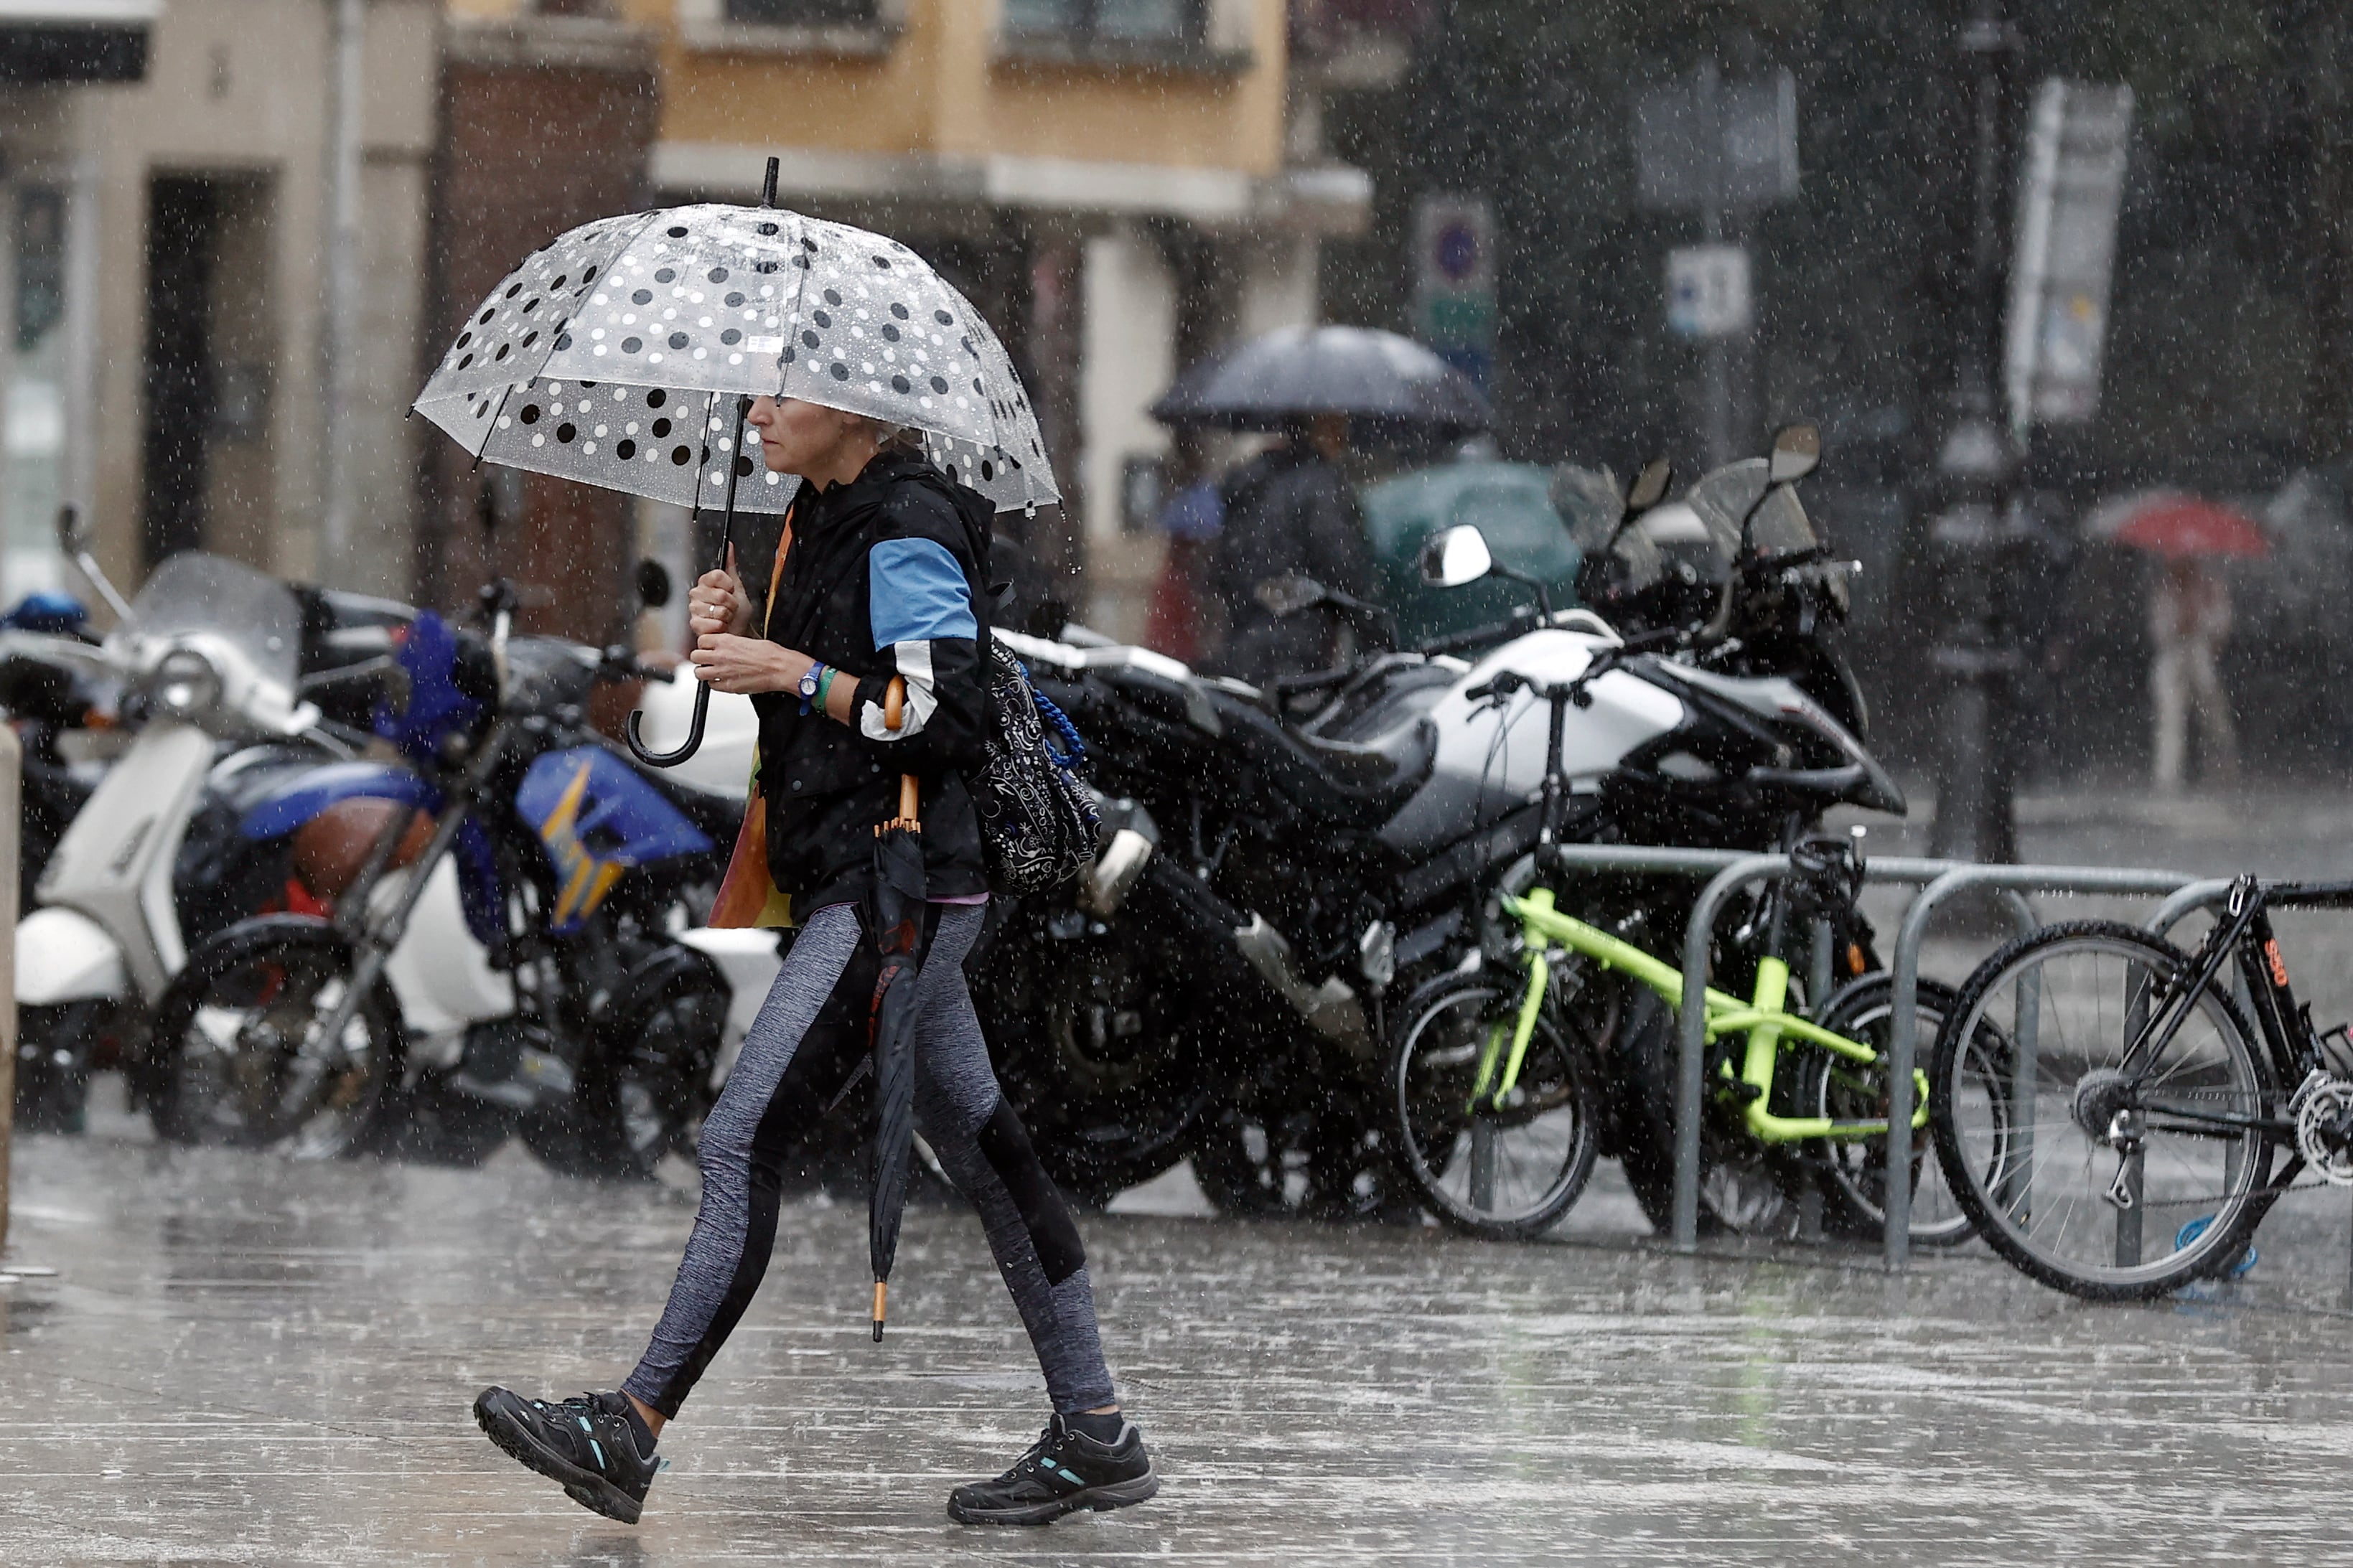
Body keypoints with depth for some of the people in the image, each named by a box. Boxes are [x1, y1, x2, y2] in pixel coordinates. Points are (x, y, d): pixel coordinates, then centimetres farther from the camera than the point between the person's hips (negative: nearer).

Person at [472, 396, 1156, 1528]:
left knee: (744, 1139, -12)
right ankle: (1094, 1436, 13)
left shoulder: (905, 534, -14)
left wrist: (794, 674, -18)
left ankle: (631, 1434, -12)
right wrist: (742, 634, 6)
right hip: (864, 885, 11)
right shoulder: (823, 520, 16)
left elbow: (947, 719, -19)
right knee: (979, 1142, 11)